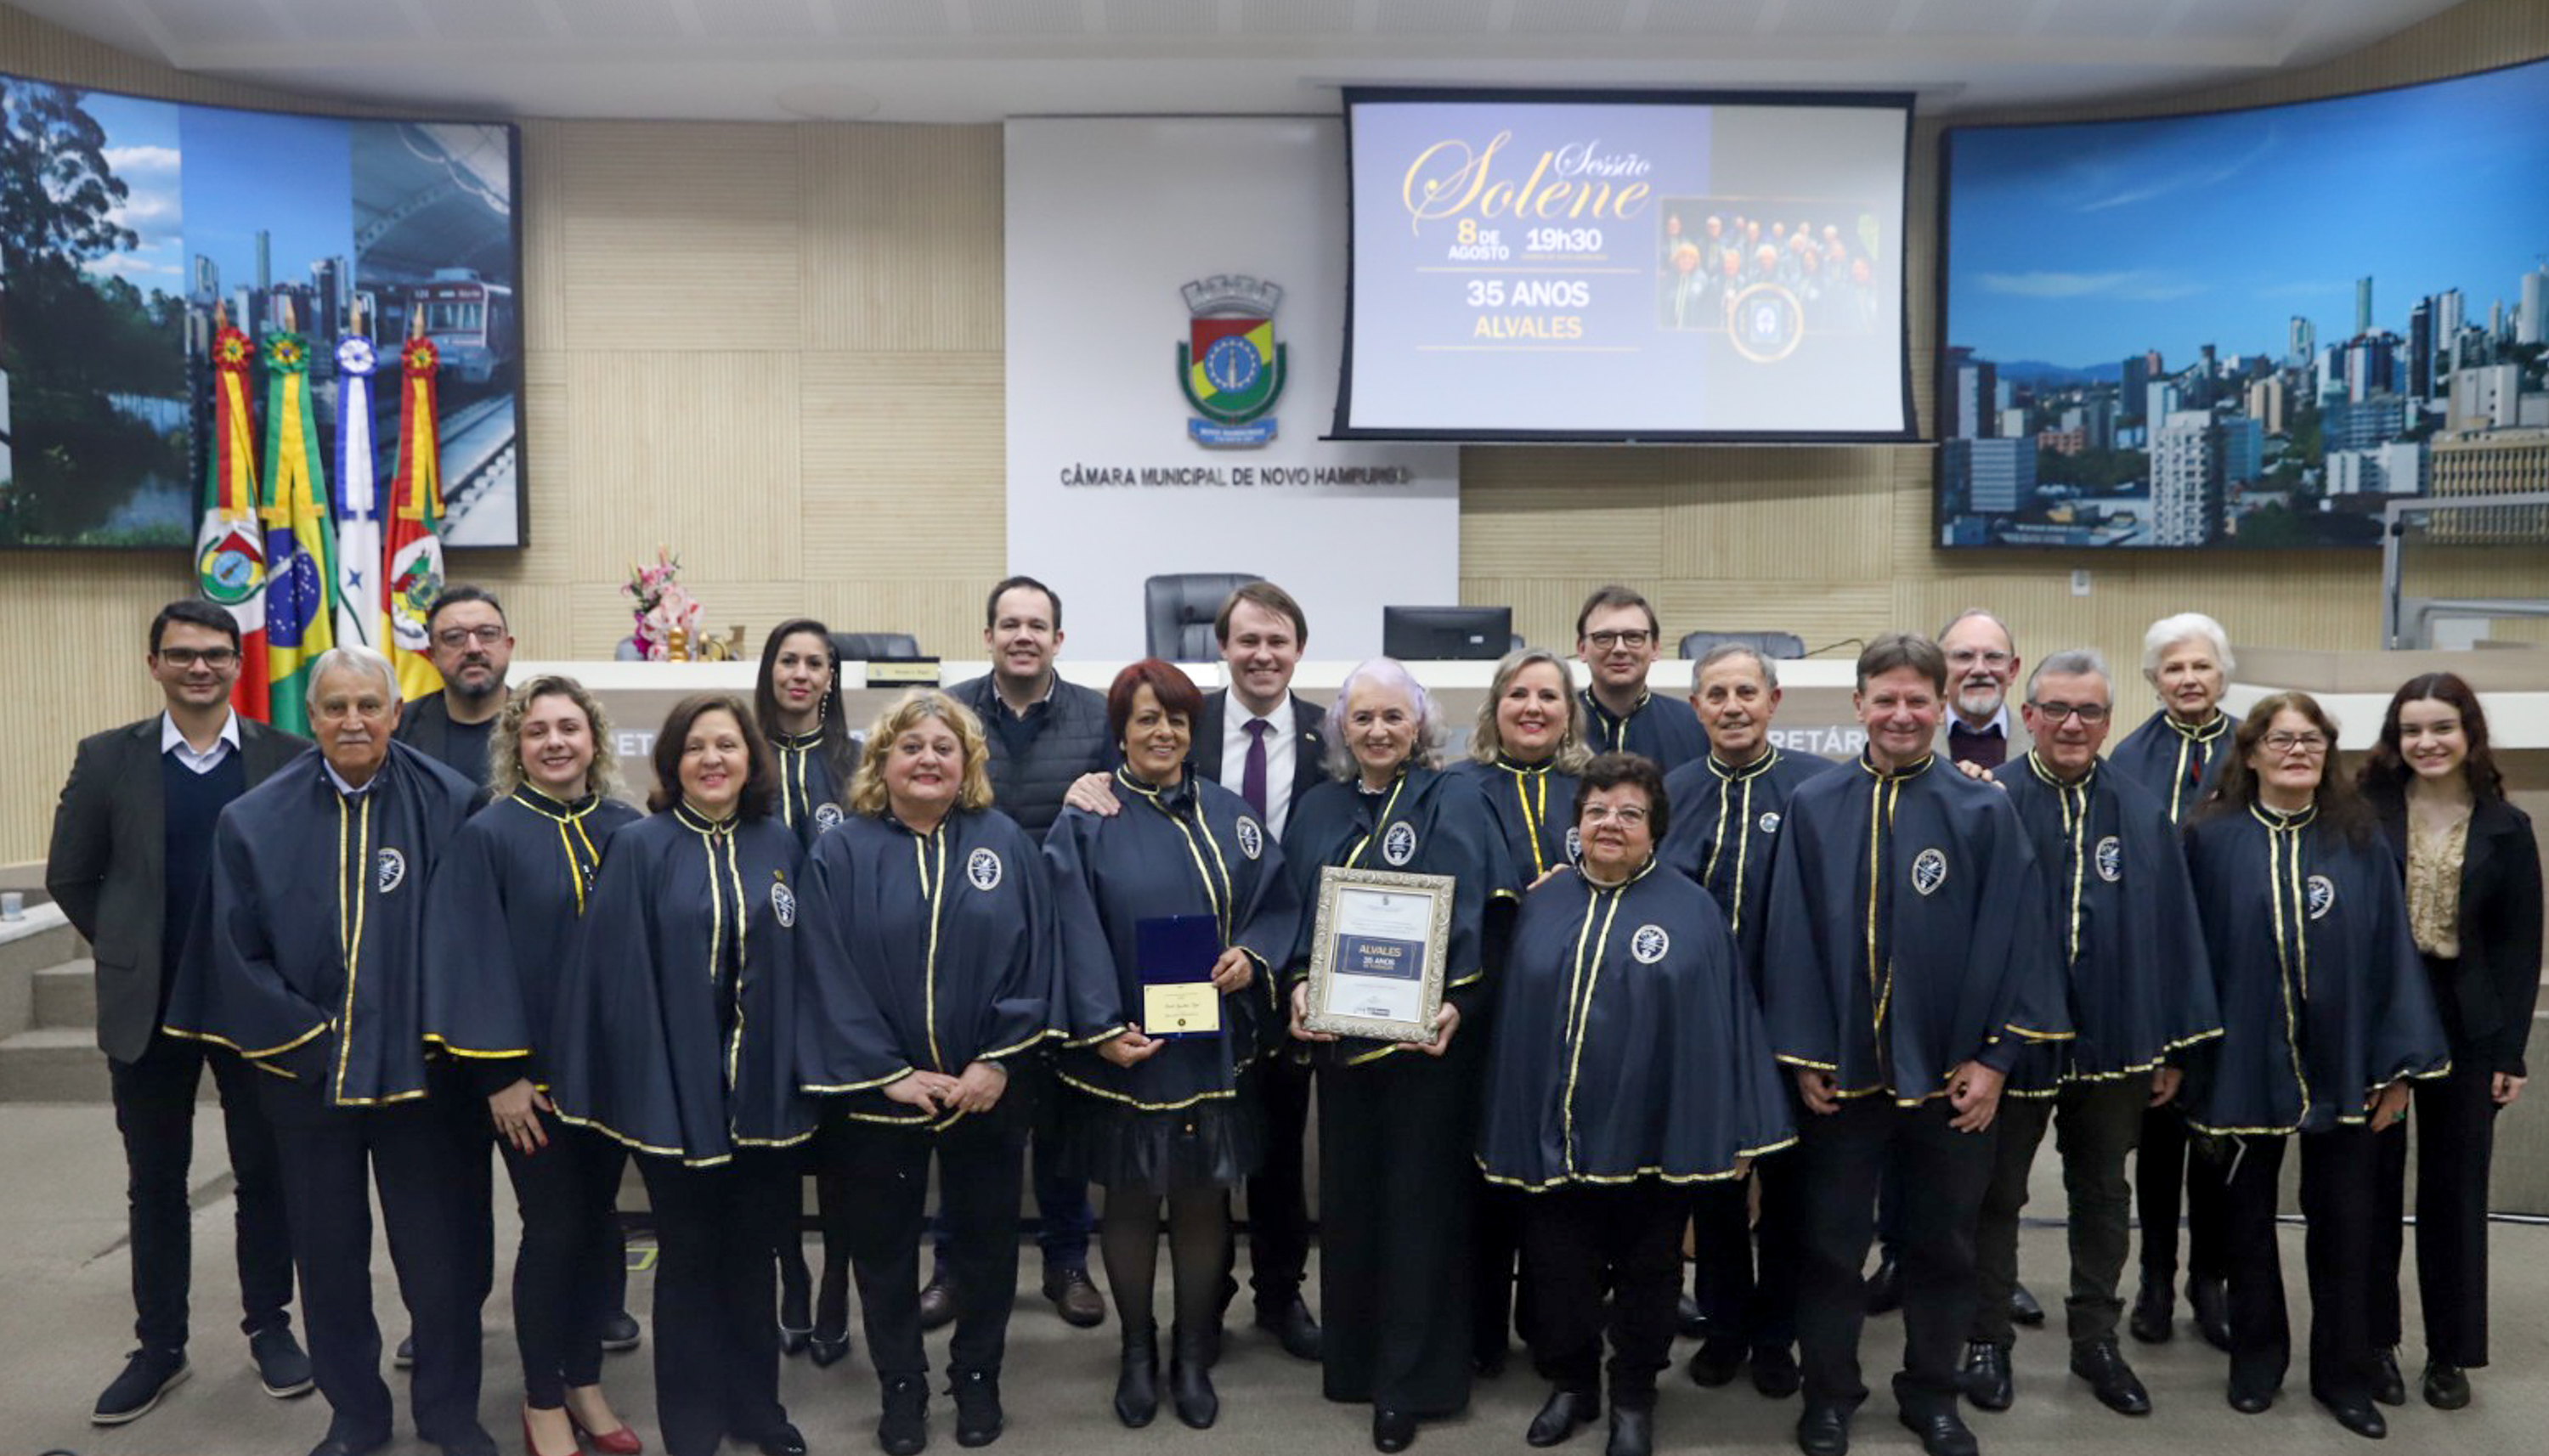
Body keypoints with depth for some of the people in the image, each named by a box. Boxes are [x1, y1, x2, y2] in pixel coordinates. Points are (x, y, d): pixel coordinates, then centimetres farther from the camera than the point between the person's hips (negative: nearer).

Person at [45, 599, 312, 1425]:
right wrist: (128, 951, 4)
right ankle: (160, 1344, 24)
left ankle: (268, 1325, 25)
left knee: (265, 1172, 10)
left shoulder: (287, 758, -5)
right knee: (155, 1183, 12)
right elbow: (71, 878, 6)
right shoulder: (107, 759, 0)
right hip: (147, 1006, 1)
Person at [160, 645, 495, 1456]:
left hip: (416, 1070, -2)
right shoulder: (256, 821, -1)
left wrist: (438, 1038, -7)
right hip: (305, 1072, 2)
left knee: (437, 1246, 7)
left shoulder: (449, 806, -7)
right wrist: (313, 1043, -6)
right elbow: (238, 954, 0)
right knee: (329, 1251, 13)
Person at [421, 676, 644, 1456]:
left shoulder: (628, 831, 3)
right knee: (554, 1228, 2)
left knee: (597, 1222, 12)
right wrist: (500, 1072, -14)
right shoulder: (486, 836, -8)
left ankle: (584, 1382, 27)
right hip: (530, 1069, -4)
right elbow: (475, 960, -10)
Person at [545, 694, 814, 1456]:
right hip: (677, 1089, -3)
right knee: (689, 1259, 10)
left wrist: (803, 1071, 4)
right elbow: (616, 970, -10)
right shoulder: (639, 848, -5)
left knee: (753, 1256, 16)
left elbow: (799, 964, 8)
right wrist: (637, 1084, -15)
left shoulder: (779, 845, 5)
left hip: (765, 1090, 3)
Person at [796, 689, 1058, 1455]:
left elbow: (1034, 959, -3)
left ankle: (977, 1380, 30)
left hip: (985, 1090, 1)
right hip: (877, 1093, -1)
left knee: (986, 1240, 12)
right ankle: (901, 1390, 28)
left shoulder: (1006, 844, 0)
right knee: (885, 1246, 11)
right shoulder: (842, 853, -3)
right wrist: (889, 1073, -12)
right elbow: (831, 975, -7)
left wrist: (997, 1062, -11)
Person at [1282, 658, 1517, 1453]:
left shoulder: (1457, 804, -4)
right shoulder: (1317, 812, 8)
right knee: (1349, 1198, 12)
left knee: (1419, 1202, 3)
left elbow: (1487, 919, -11)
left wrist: (1459, 1005, -24)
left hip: (1430, 1036, -4)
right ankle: (1354, 1357, 28)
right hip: (1341, 1032, 4)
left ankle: (1408, 1383, 15)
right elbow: (1292, 912, 9)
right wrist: (1299, 986, -9)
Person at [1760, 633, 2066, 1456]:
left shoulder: (1985, 812, -3)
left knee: (1942, 1242, 13)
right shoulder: (1813, 808, -2)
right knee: (1831, 1241, 10)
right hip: (1841, 1067, 0)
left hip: (1950, 1070, 0)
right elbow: (1790, 937, -3)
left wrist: (1994, 1057, -8)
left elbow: (2011, 939, -4)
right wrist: (1802, 1054, -6)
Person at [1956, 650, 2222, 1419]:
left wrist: (2172, 1046, 1)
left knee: (2103, 1196, 16)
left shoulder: (2142, 814, 1)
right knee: (1997, 1195, 11)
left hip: (2114, 1039, 3)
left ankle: (2096, 1340, 31)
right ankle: (1987, 1341, 25)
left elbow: (2171, 930, 2)